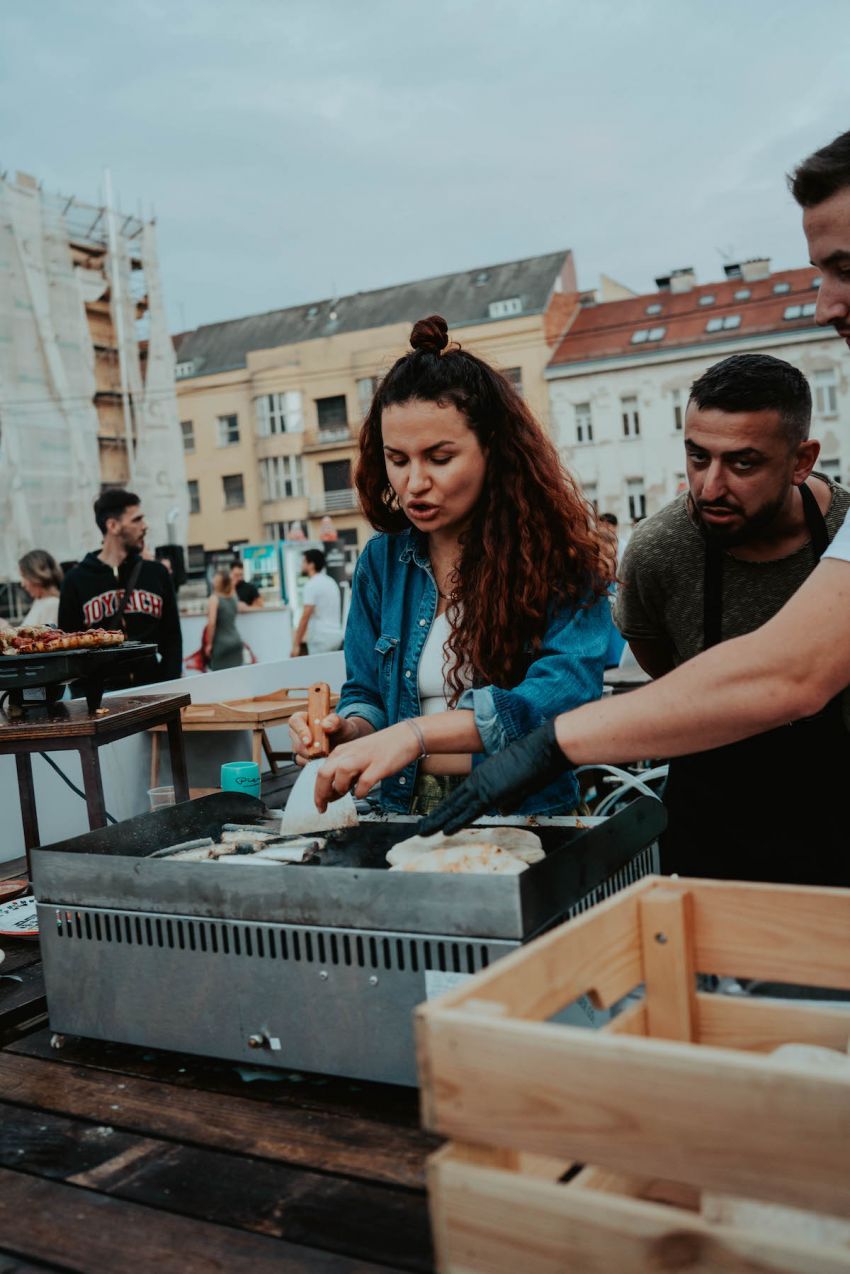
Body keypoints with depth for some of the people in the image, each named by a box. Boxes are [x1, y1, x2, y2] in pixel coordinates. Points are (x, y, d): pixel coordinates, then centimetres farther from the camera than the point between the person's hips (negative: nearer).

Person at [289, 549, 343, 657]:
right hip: (336, 635, 8)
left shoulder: (312, 585, -10)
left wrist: (296, 645, -13)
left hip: (321, 638, -8)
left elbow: (305, 617, -15)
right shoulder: (331, 582, 17)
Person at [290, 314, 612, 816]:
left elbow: (568, 691, -19)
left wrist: (416, 733, -29)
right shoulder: (381, 562, 8)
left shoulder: (557, 554, -5)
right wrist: (349, 731, -7)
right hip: (406, 817, 4)